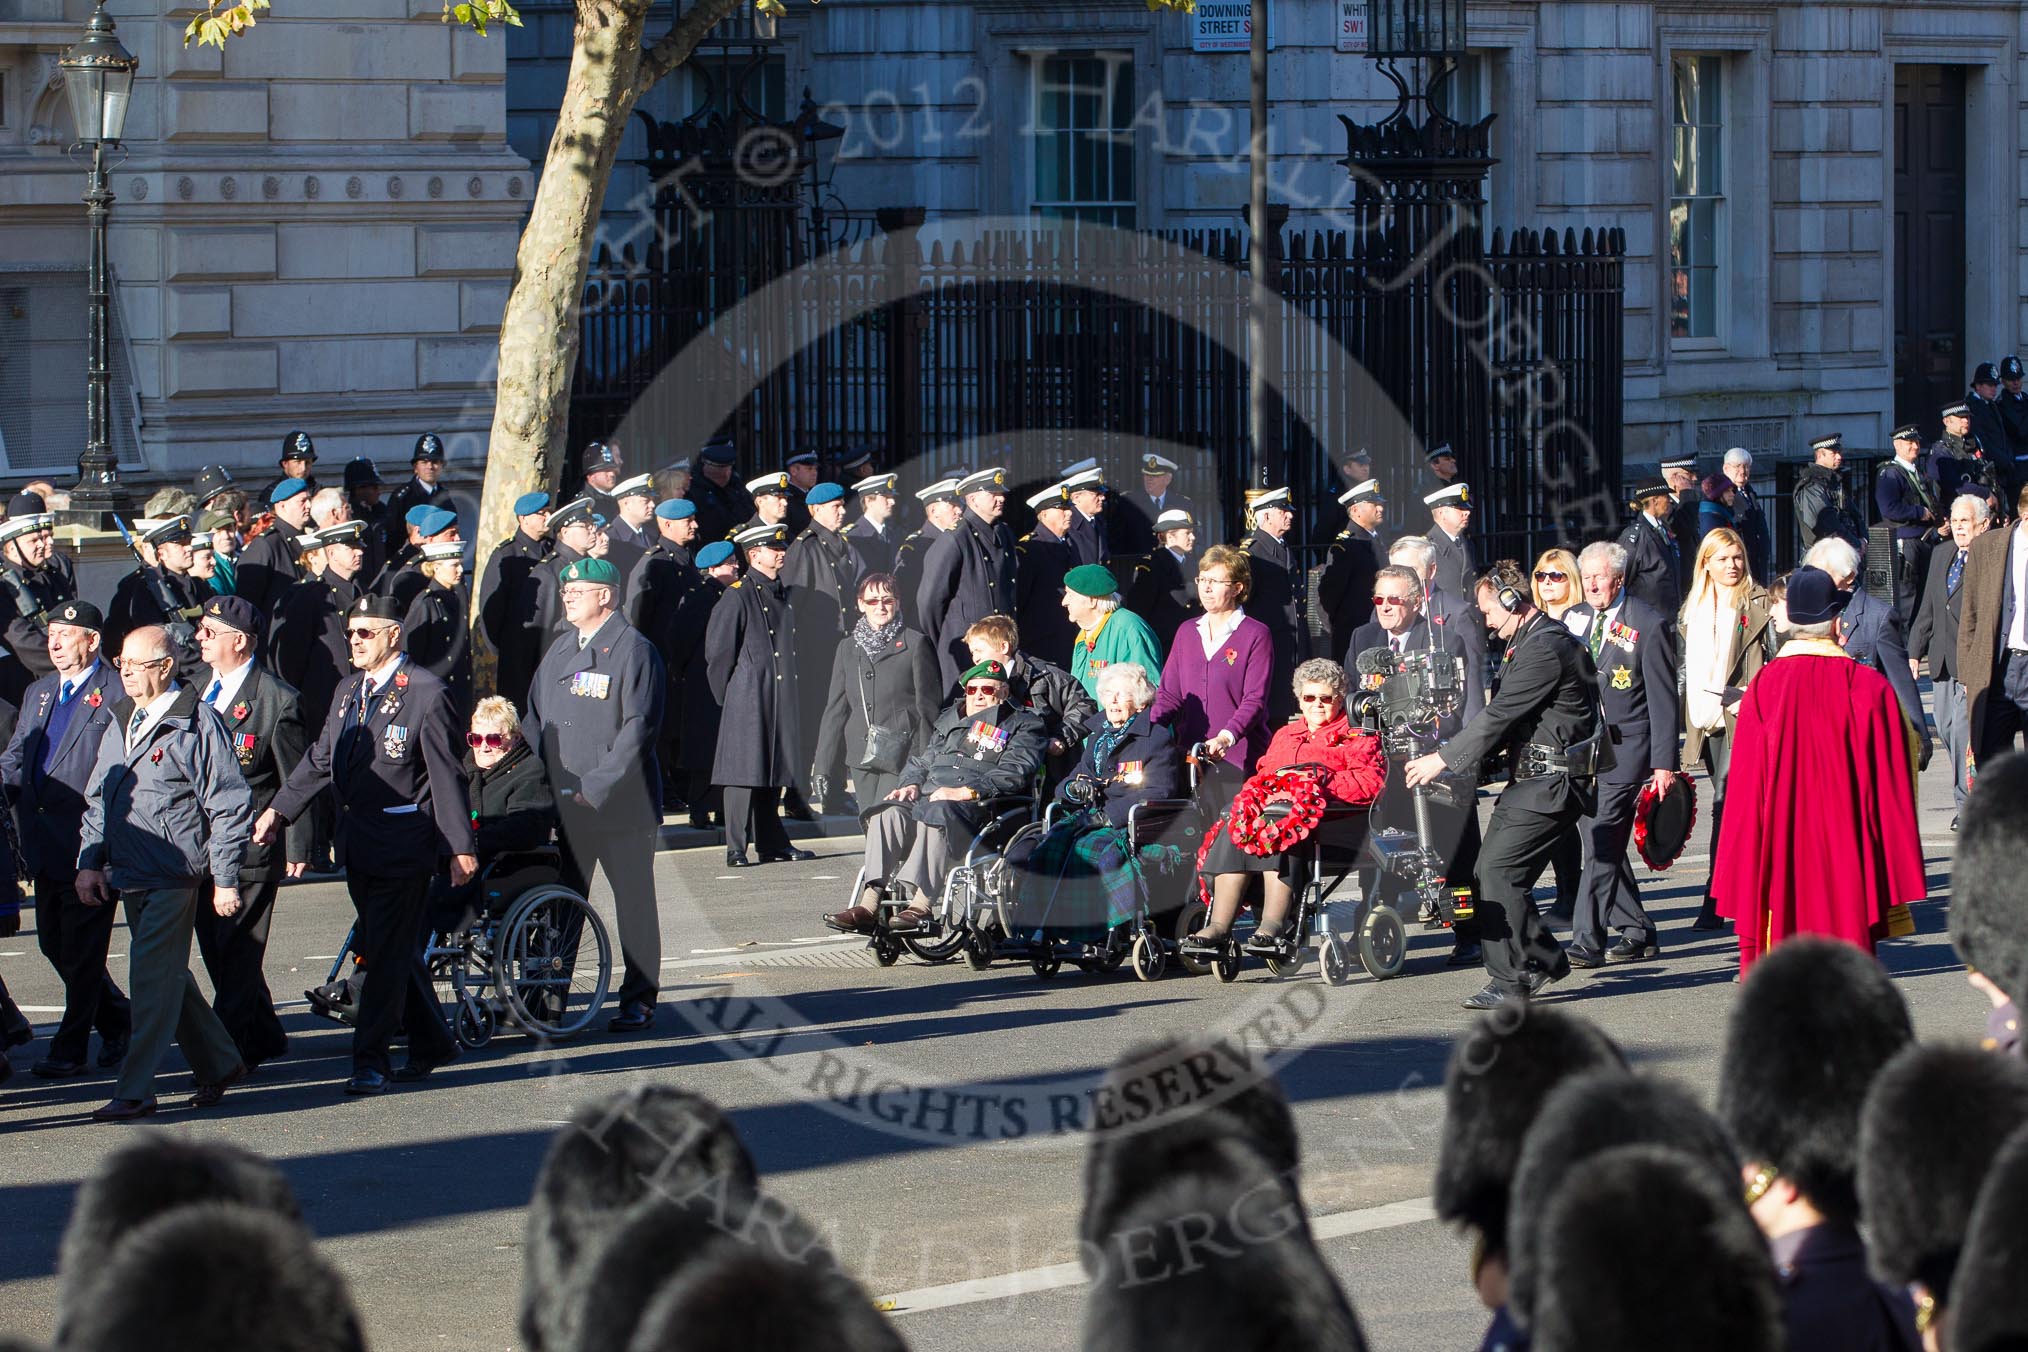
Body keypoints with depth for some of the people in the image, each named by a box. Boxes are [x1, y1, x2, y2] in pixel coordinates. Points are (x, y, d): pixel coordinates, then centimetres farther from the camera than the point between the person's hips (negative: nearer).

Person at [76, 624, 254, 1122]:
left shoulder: (196, 723, -9)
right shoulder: (121, 724, 14)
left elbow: (229, 805, -10)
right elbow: (98, 798, 20)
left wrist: (225, 880, -12)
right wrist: (89, 861, 8)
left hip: (173, 877, -8)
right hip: (128, 875, 8)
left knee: (154, 980, -9)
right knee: (170, 978, 14)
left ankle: (135, 1091, -7)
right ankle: (219, 1065, 28)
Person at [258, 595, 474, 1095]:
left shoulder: (425, 693, -9)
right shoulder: (348, 692, 14)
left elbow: (447, 776, -10)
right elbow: (320, 759, 18)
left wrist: (459, 847, -12)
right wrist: (279, 810, 8)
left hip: (404, 845, -8)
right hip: (358, 844, 8)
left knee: (386, 955, -8)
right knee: (395, 949, 14)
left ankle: (370, 1062, -7)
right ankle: (430, 1044, 27)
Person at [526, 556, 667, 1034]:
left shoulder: (633, 650, -8)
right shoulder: (560, 651, 14)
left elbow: (639, 727, -14)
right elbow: (536, 715, 19)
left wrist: (599, 784, -18)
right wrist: (540, 776, 4)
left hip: (621, 804, -6)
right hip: (565, 805, 6)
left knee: (634, 903, 2)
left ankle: (639, 999, 9)